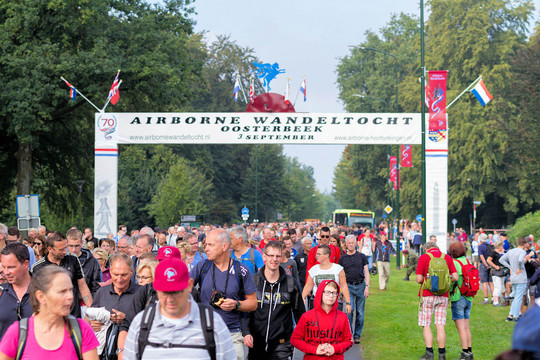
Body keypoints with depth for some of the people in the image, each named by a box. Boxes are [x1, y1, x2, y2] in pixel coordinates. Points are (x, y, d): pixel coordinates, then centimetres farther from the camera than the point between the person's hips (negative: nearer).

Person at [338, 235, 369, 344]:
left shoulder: (362, 257, 5)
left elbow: (366, 273, 4)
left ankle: (357, 335, 13)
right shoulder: (342, 258, 6)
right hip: (348, 286, -1)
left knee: (360, 312, 3)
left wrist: (367, 287, -6)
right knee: (350, 310, -15)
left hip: (360, 286, 1)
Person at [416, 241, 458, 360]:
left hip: (427, 295, -3)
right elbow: (455, 277, -1)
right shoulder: (447, 257, 6)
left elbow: (419, 279, -9)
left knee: (426, 325, 4)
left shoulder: (424, 257, -4)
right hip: (443, 296, 3)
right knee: (440, 325, 6)